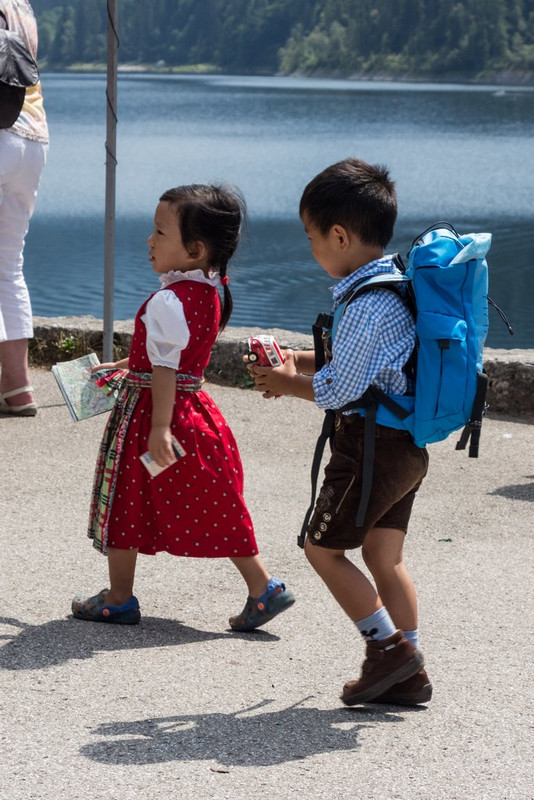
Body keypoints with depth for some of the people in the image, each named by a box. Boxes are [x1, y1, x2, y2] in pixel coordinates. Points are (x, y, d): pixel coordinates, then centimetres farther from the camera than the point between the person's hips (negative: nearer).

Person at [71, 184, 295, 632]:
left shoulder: (169, 301, -21)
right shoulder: (210, 291, 7)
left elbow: (165, 368, -24)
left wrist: (159, 427, -25)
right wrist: (126, 367, 26)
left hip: (149, 409, -9)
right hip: (191, 406, 9)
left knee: (124, 503, 7)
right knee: (211, 508, 12)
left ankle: (118, 599, 16)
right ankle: (263, 588, 8)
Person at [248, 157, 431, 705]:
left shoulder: (367, 306, -23)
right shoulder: (395, 286, 8)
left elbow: (337, 390, -19)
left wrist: (288, 384, -2)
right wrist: (298, 361, 14)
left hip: (372, 445, -9)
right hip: (407, 447, 9)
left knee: (323, 548, 2)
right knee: (383, 556, 13)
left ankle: (389, 645, 3)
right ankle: (408, 675, 15)